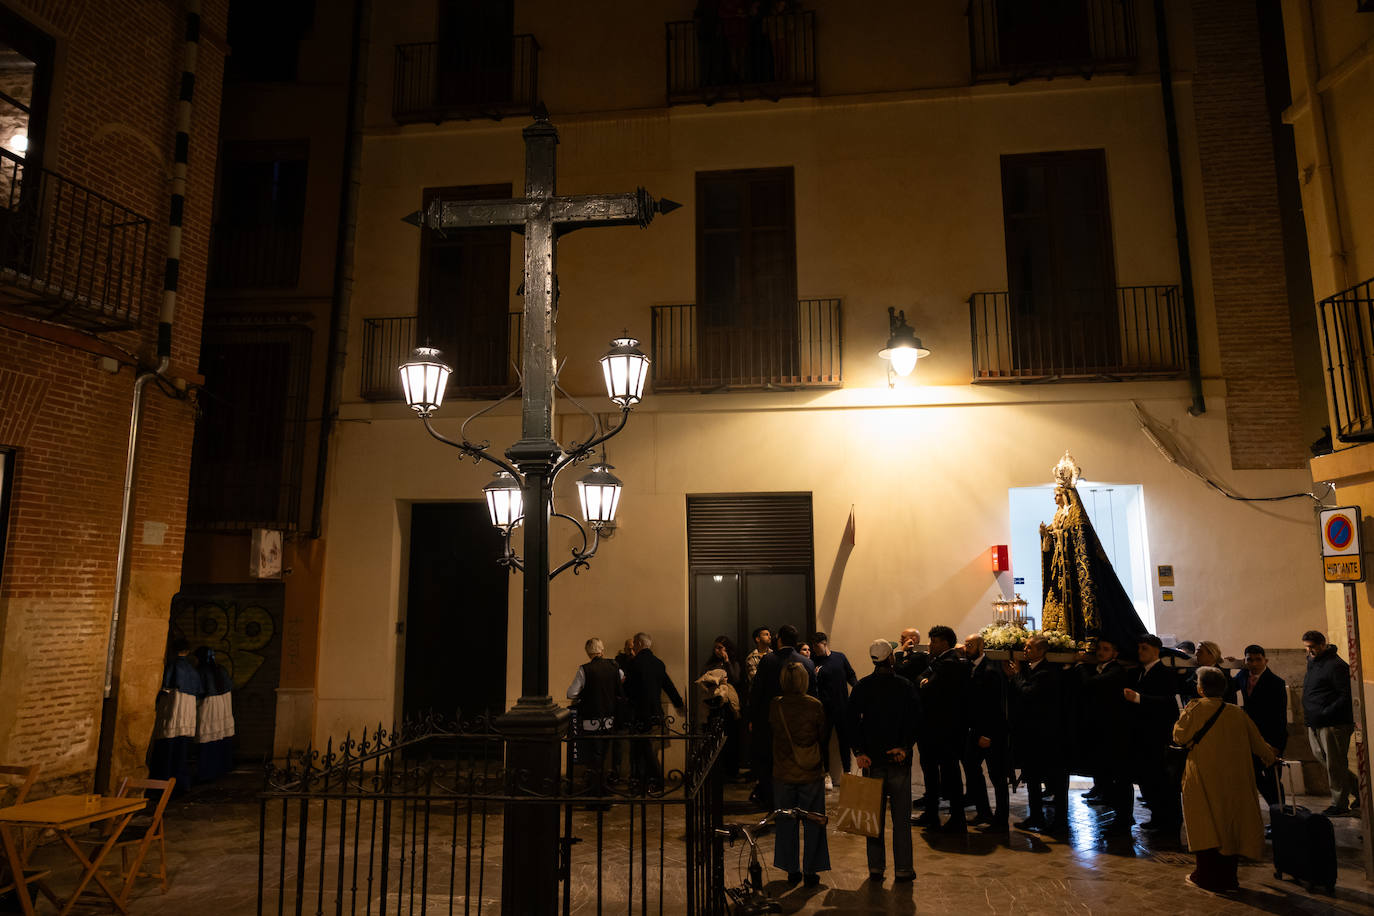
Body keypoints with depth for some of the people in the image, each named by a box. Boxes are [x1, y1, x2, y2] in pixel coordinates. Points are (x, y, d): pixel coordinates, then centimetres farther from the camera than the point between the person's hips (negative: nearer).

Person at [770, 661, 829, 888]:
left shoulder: (774, 706, -10)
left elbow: (767, 731, 4)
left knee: (786, 822, 14)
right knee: (813, 823, 12)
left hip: (783, 774, 1)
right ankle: (810, 872, 17)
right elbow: (824, 738, -2)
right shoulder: (815, 706, -12)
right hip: (811, 773, -1)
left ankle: (792, 870, 22)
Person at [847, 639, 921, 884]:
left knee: (875, 814, 9)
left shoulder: (861, 687, 0)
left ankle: (876, 867, 14)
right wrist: (904, 747, -9)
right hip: (899, 760, -1)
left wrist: (858, 751, -6)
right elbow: (916, 720, -9)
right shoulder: (906, 686, -3)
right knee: (901, 815, 7)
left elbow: (851, 721, -5)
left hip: (871, 759, 1)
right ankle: (903, 868, 12)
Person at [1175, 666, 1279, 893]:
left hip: (1204, 777, -4)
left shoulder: (1195, 708, -11)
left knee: (1205, 827, 4)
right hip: (1234, 779, 4)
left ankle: (1207, 876, 7)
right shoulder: (1236, 713, 3)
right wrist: (1271, 758, 32)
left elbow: (1179, 736, -8)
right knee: (1230, 823, 13)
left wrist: (1181, 718, 10)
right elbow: (1256, 741, 13)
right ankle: (1227, 877, 19)